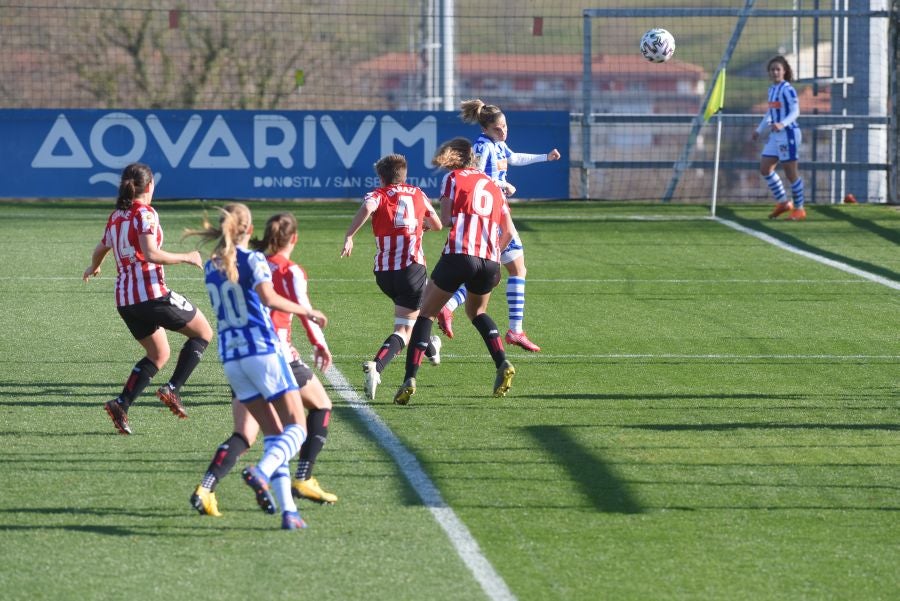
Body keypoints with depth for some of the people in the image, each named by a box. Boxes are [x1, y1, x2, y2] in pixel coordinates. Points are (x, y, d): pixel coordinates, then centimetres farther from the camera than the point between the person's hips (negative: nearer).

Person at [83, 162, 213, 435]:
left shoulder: (115, 217, 14)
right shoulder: (146, 214, -9)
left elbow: (100, 249, 30)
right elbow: (150, 254, -21)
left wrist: (93, 268, 52)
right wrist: (186, 257, -10)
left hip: (124, 300, 8)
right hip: (151, 293, -8)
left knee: (158, 354, 21)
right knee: (203, 333, 8)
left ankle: (121, 403, 2)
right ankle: (172, 389, -5)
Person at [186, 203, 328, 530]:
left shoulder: (211, 267, 14)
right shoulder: (253, 259, -5)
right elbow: (269, 298, -18)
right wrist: (307, 312, -8)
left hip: (230, 357, 6)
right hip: (263, 351, -6)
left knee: (275, 435, 10)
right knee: (296, 428, -2)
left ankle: (287, 510, -1)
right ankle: (261, 473, -29)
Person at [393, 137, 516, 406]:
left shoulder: (453, 178, 8)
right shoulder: (493, 185, 23)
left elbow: (446, 219, -1)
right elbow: (508, 231, 19)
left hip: (459, 253, -5)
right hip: (489, 259, 5)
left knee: (426, 313, 6)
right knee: (476, 311, 30)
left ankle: (409, 380, -6)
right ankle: (503, 365, 8)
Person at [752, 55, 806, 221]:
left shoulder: (787, 89, -12)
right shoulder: (772, 89, 14)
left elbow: (795, 112, -20)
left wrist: (782, 124, -34)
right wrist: (759, 130, 26)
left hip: (788, 133, -9)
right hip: (775, 134, 9)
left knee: (791, 172, -3)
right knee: (765, 168, 9)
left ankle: (799, 209, 8)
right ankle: (783, 202, 20)